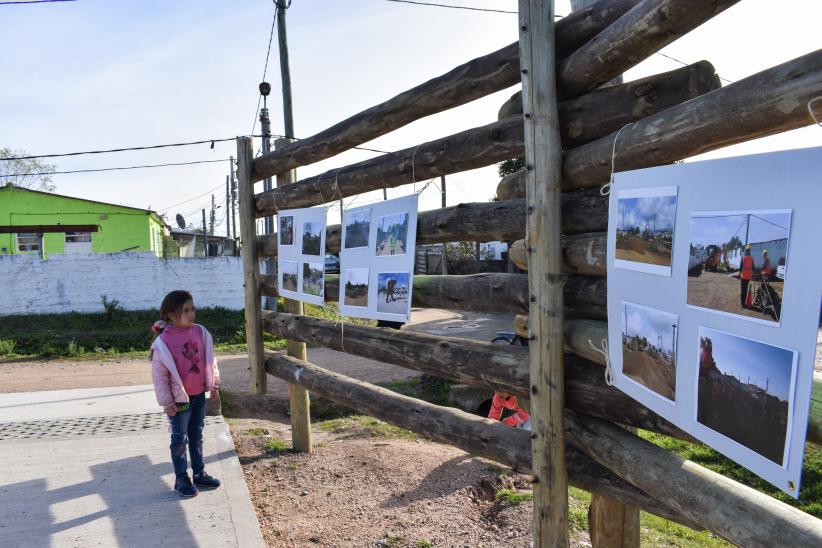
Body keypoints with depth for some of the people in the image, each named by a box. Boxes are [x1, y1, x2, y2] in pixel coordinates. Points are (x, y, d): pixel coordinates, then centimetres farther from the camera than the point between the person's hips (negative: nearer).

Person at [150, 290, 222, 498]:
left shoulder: (200, 332, -4)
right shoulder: (163, 341, -18)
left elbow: (210, 359, 8)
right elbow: (159, 375, -13)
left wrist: (214, 384, 10)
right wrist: (166, 402, -12)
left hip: (199, 395, 5)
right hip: (179, 399, -5)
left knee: (197, 436, 17)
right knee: (180, 439, 6)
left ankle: (199, 473, 28)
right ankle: (181, 479, 18)